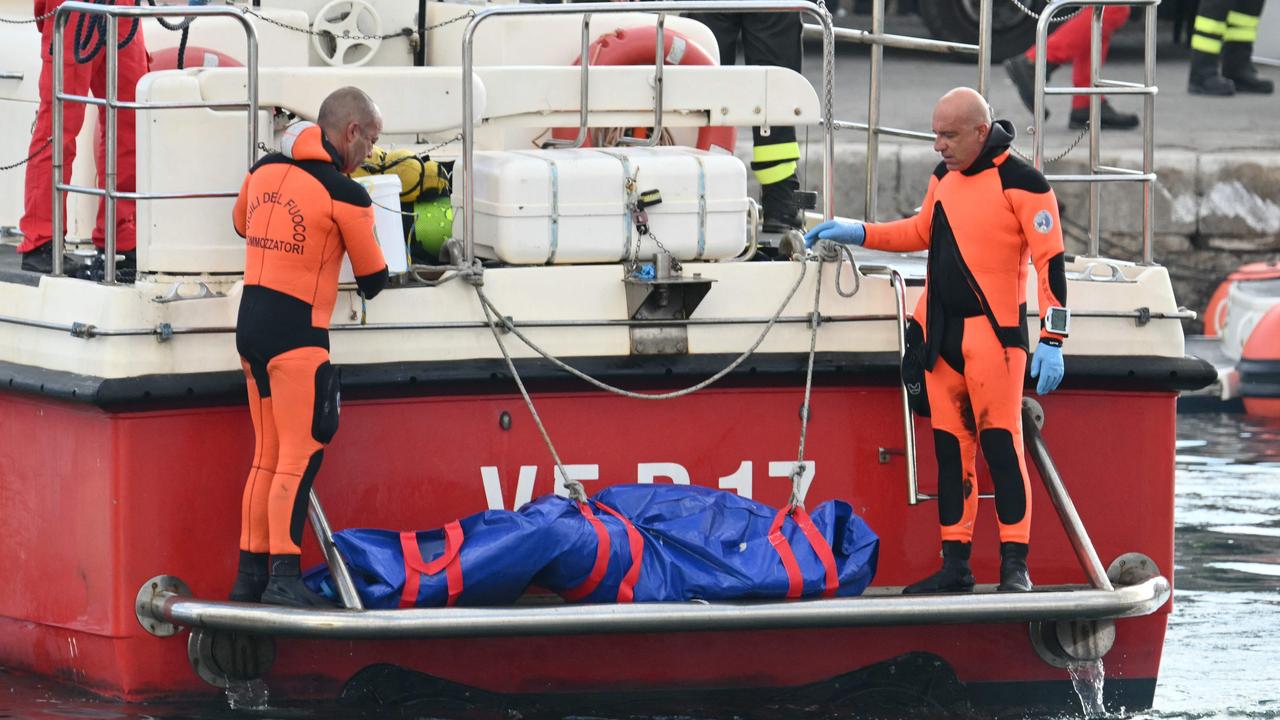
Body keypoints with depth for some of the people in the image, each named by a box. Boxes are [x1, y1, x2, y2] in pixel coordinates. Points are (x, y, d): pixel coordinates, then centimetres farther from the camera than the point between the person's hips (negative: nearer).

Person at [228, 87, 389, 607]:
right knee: (300, 457, -7)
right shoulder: (345, 195, -10)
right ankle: (284, 577, -14)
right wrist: (371, 283, 23)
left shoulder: (264, 172, 8)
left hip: (251, 324, 7)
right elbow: (373, 280, 1)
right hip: (296, 330, -7)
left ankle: (251, 575, 15)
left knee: (267, 456, 13)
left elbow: (242, 224, 30)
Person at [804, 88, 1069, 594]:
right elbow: (922, 232, 31)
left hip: (993, 333, -7)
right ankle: (955, 564, 12)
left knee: (1000, 444, -10)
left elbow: (1051, 262, -10)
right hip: (941, 334, 7)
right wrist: (857, 234, 21)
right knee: (950, 447, 8)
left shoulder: (1020, 183, -9)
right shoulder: (944, 177, 14)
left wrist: (1052, 341, -14)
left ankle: (1015, 565, -10)